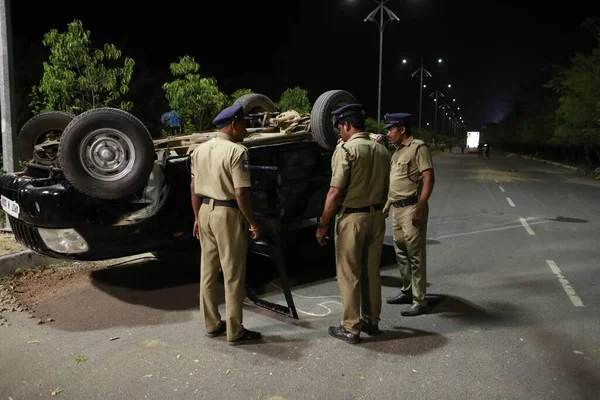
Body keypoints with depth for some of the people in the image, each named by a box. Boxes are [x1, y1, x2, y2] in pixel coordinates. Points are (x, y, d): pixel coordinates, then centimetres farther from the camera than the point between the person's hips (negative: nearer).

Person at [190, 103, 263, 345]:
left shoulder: (200, 150, 8)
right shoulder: (236, 151, -16)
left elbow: (194, 188, 12)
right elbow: (241, 193, -20)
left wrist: (197, 217, 20)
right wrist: (253, 223, -11)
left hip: (206, 211, 8)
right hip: (228, 214, -8)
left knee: (208, 271, 15)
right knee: (233, 275, 2)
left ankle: (212, 325, 27)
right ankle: (235, 332, 12)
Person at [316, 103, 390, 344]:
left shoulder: (346, 149, -13)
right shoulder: (382, 150, 7)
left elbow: (336, 192, -18)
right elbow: (384, 190, 13)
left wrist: (322, 225, -12)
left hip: (352, 218, -7)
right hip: (376, 216, 7)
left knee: (349, 274, 4)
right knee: (372, 271, 16)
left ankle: (351, 328, 12)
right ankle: (372, 322, 27)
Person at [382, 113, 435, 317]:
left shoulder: (418, 147, -10)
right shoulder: (397, 151, 17)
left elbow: (429, 178, -16)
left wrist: (420, 207, -22)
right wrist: (387, 204, 21)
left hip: (412, 208, -9)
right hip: (398, 208, 9)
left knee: (415, 254, -6)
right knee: (401, 252, 15)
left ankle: (419, 301, -1)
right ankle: (407, 291, 28)